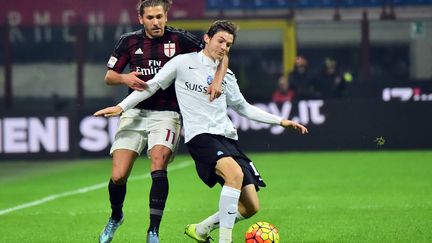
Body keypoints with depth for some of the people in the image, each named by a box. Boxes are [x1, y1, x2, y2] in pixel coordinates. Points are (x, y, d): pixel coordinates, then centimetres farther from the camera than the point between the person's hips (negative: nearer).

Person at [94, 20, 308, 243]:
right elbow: (152, 86, 9)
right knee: (236, 174, -36)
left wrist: (280, 121, 26)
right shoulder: (184, 63, 4)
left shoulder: (227, 76, 19)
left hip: (227, 138, 7)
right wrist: (121, 107, 2)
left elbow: (244, 108, 29)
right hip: (200, 135, -7)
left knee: (250, 207, -3)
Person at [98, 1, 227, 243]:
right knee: (118, 176, -6)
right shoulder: (129, 41, 2)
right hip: (135, 113, 2)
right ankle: (115, 217, 27)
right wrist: (125, 78, -14)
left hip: (166, 114, -2)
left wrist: (217, 81, -19)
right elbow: (109, 76, 8)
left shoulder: (179, 39, -4)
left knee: (159, 165, -26)